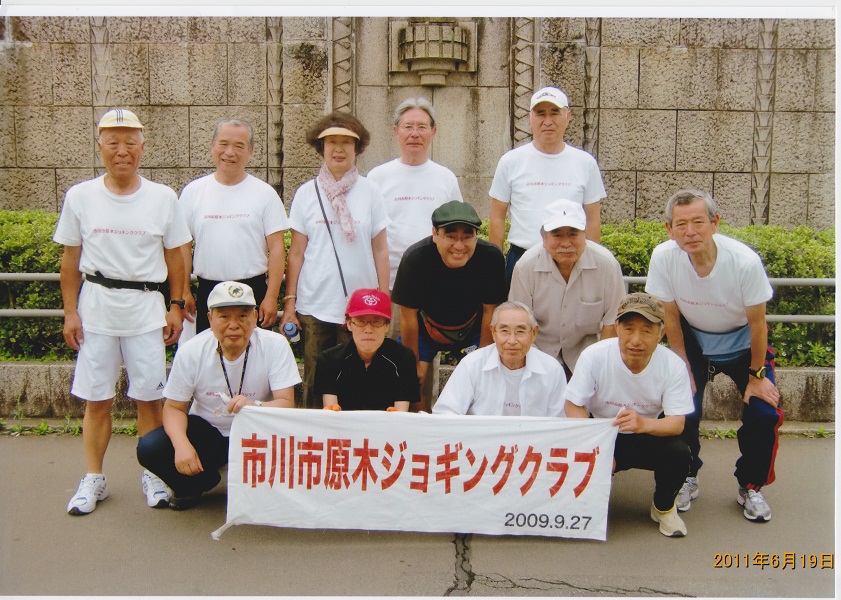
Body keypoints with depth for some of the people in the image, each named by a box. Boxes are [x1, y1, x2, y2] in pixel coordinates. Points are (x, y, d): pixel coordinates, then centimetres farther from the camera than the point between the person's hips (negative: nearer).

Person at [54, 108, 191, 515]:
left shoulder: (162, 198, 2)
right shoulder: (80, 197, 3)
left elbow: (174, 257, 7)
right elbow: (70, 259, 7)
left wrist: (176, 306, 3)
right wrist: (70, 311, 3)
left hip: (146, 306, 0)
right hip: (96, 303, 1)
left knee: (149, 397, 3)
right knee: (96, 398, 5)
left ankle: (152, 474, 17)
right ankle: (93, 479, 18)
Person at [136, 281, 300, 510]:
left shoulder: (275, 345, -18)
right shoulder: (191, 351, -13)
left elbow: (287, 404, -22)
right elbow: (174, 407, -6)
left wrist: (255, 406, -45)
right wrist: (181, 444, -27)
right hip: (206, 432, 2)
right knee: (149, 449, -21)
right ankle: (196, 484, 11)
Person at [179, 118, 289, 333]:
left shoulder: (265, 193, 0)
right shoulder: (193, 191, 6)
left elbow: (276, 249, -3)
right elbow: (183, 246, 7)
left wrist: (271, 297, -9)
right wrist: (184, 293, 2)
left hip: (253, 291, -1)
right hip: (207, 291, 2)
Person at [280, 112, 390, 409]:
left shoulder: (370, 192, 5)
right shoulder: (306, 193, 6)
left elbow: (380, 251, 6)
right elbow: (296, 253, 6)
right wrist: (289, 302, 2)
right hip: (314, 306, 0)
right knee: (315, 384, 4)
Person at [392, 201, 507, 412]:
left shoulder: (491, 257, -29)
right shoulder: (415, 258, -32)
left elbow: (490, 311, -14)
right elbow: (408, 315, -19)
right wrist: (414, 363, -9)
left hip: (472, 330, 1)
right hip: (426, 329, 0)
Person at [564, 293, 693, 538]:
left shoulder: (673, 365, -17)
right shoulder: (593, 356, -20)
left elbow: (677, 422, -20)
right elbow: (573, 405, -15)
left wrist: (645, 424, -44)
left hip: (651, 438, 1)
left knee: (678, 452, -29)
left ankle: (663, 507, 5)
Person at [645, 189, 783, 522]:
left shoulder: (745, 261, -30)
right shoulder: (663, 257, -26)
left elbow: (757, 322, -17)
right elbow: (671, 316, -12)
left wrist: (756, 376, -9)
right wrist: (684, 369, -9)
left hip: (742, 341, 0)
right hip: (693, 339, 1)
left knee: (765, 413, -11)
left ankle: (750, 487, 15)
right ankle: (686, 479, 14)